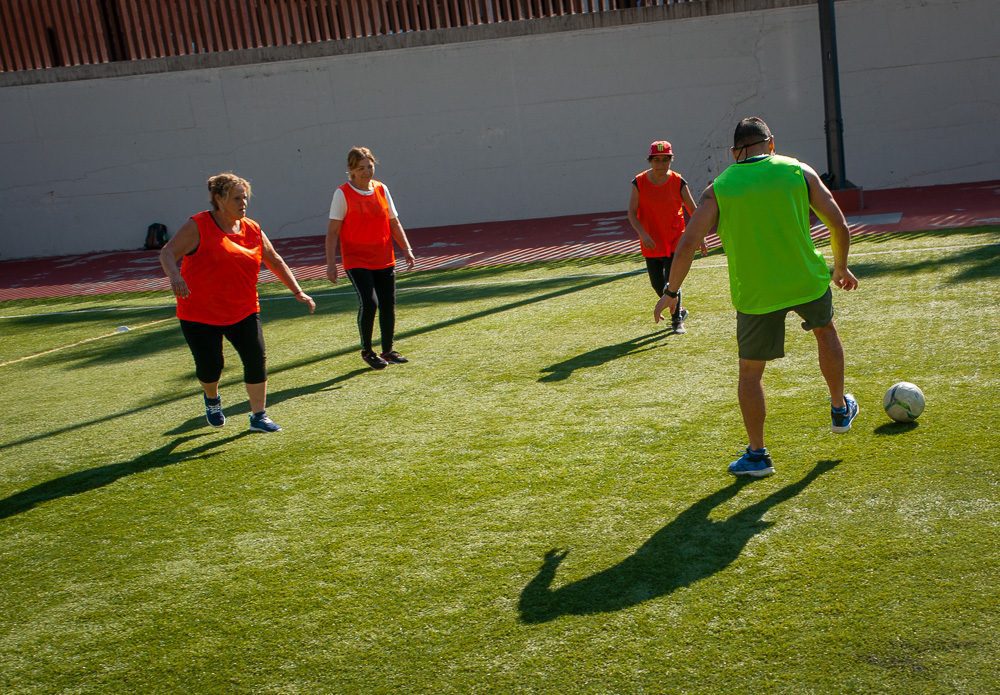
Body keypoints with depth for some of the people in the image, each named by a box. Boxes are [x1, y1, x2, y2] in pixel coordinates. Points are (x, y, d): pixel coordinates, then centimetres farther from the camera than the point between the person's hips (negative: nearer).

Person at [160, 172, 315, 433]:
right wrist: (174, 275, -39)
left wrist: (298, 292, 10)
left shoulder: (253, 230, 5)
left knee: (256, 359, -6)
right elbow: (167, 253, -18)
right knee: (210, 367, 1)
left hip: (243, 311, 4)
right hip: (200, 313, -4)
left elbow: (275, 262, 14)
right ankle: (212, 399, 37)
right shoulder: (198, 226, -10)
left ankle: (258, 416, 9)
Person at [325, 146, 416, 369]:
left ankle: (387, 351, 23)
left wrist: (407, 249, 4)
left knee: (388, 304, 6)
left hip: (384, 260, 5)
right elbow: (333, 231, -7)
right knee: (369, 303, -17)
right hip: (356, 261, -5)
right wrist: (331, 263, -12)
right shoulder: (343, 194, -7)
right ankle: (367, 351, 4)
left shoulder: (381, 189, 7)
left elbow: (394, 223, 13)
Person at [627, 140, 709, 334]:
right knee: (657, 284, 10)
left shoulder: (678, 182, -7)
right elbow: (632, 213, -7)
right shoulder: (639, 182, -7)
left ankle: (677, 320, 12)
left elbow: (693, 211, 0)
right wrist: (643, 234, -21)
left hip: (674, 241, -2)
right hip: (651, 243, 2)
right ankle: (679, 310, 36)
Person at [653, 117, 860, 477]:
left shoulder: (718, 188, -2)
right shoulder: (799, 171, 1)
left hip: (755, 295, -2)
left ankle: (757, 455, 16)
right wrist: (841, 267, 19)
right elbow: (840, 226, 3)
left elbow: (687, 244, -9)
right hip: (807, 281, 2)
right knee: (826, 331, 31)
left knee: (750, 372, 12)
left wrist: (671, 292, 1)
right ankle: (840, 409, 44)